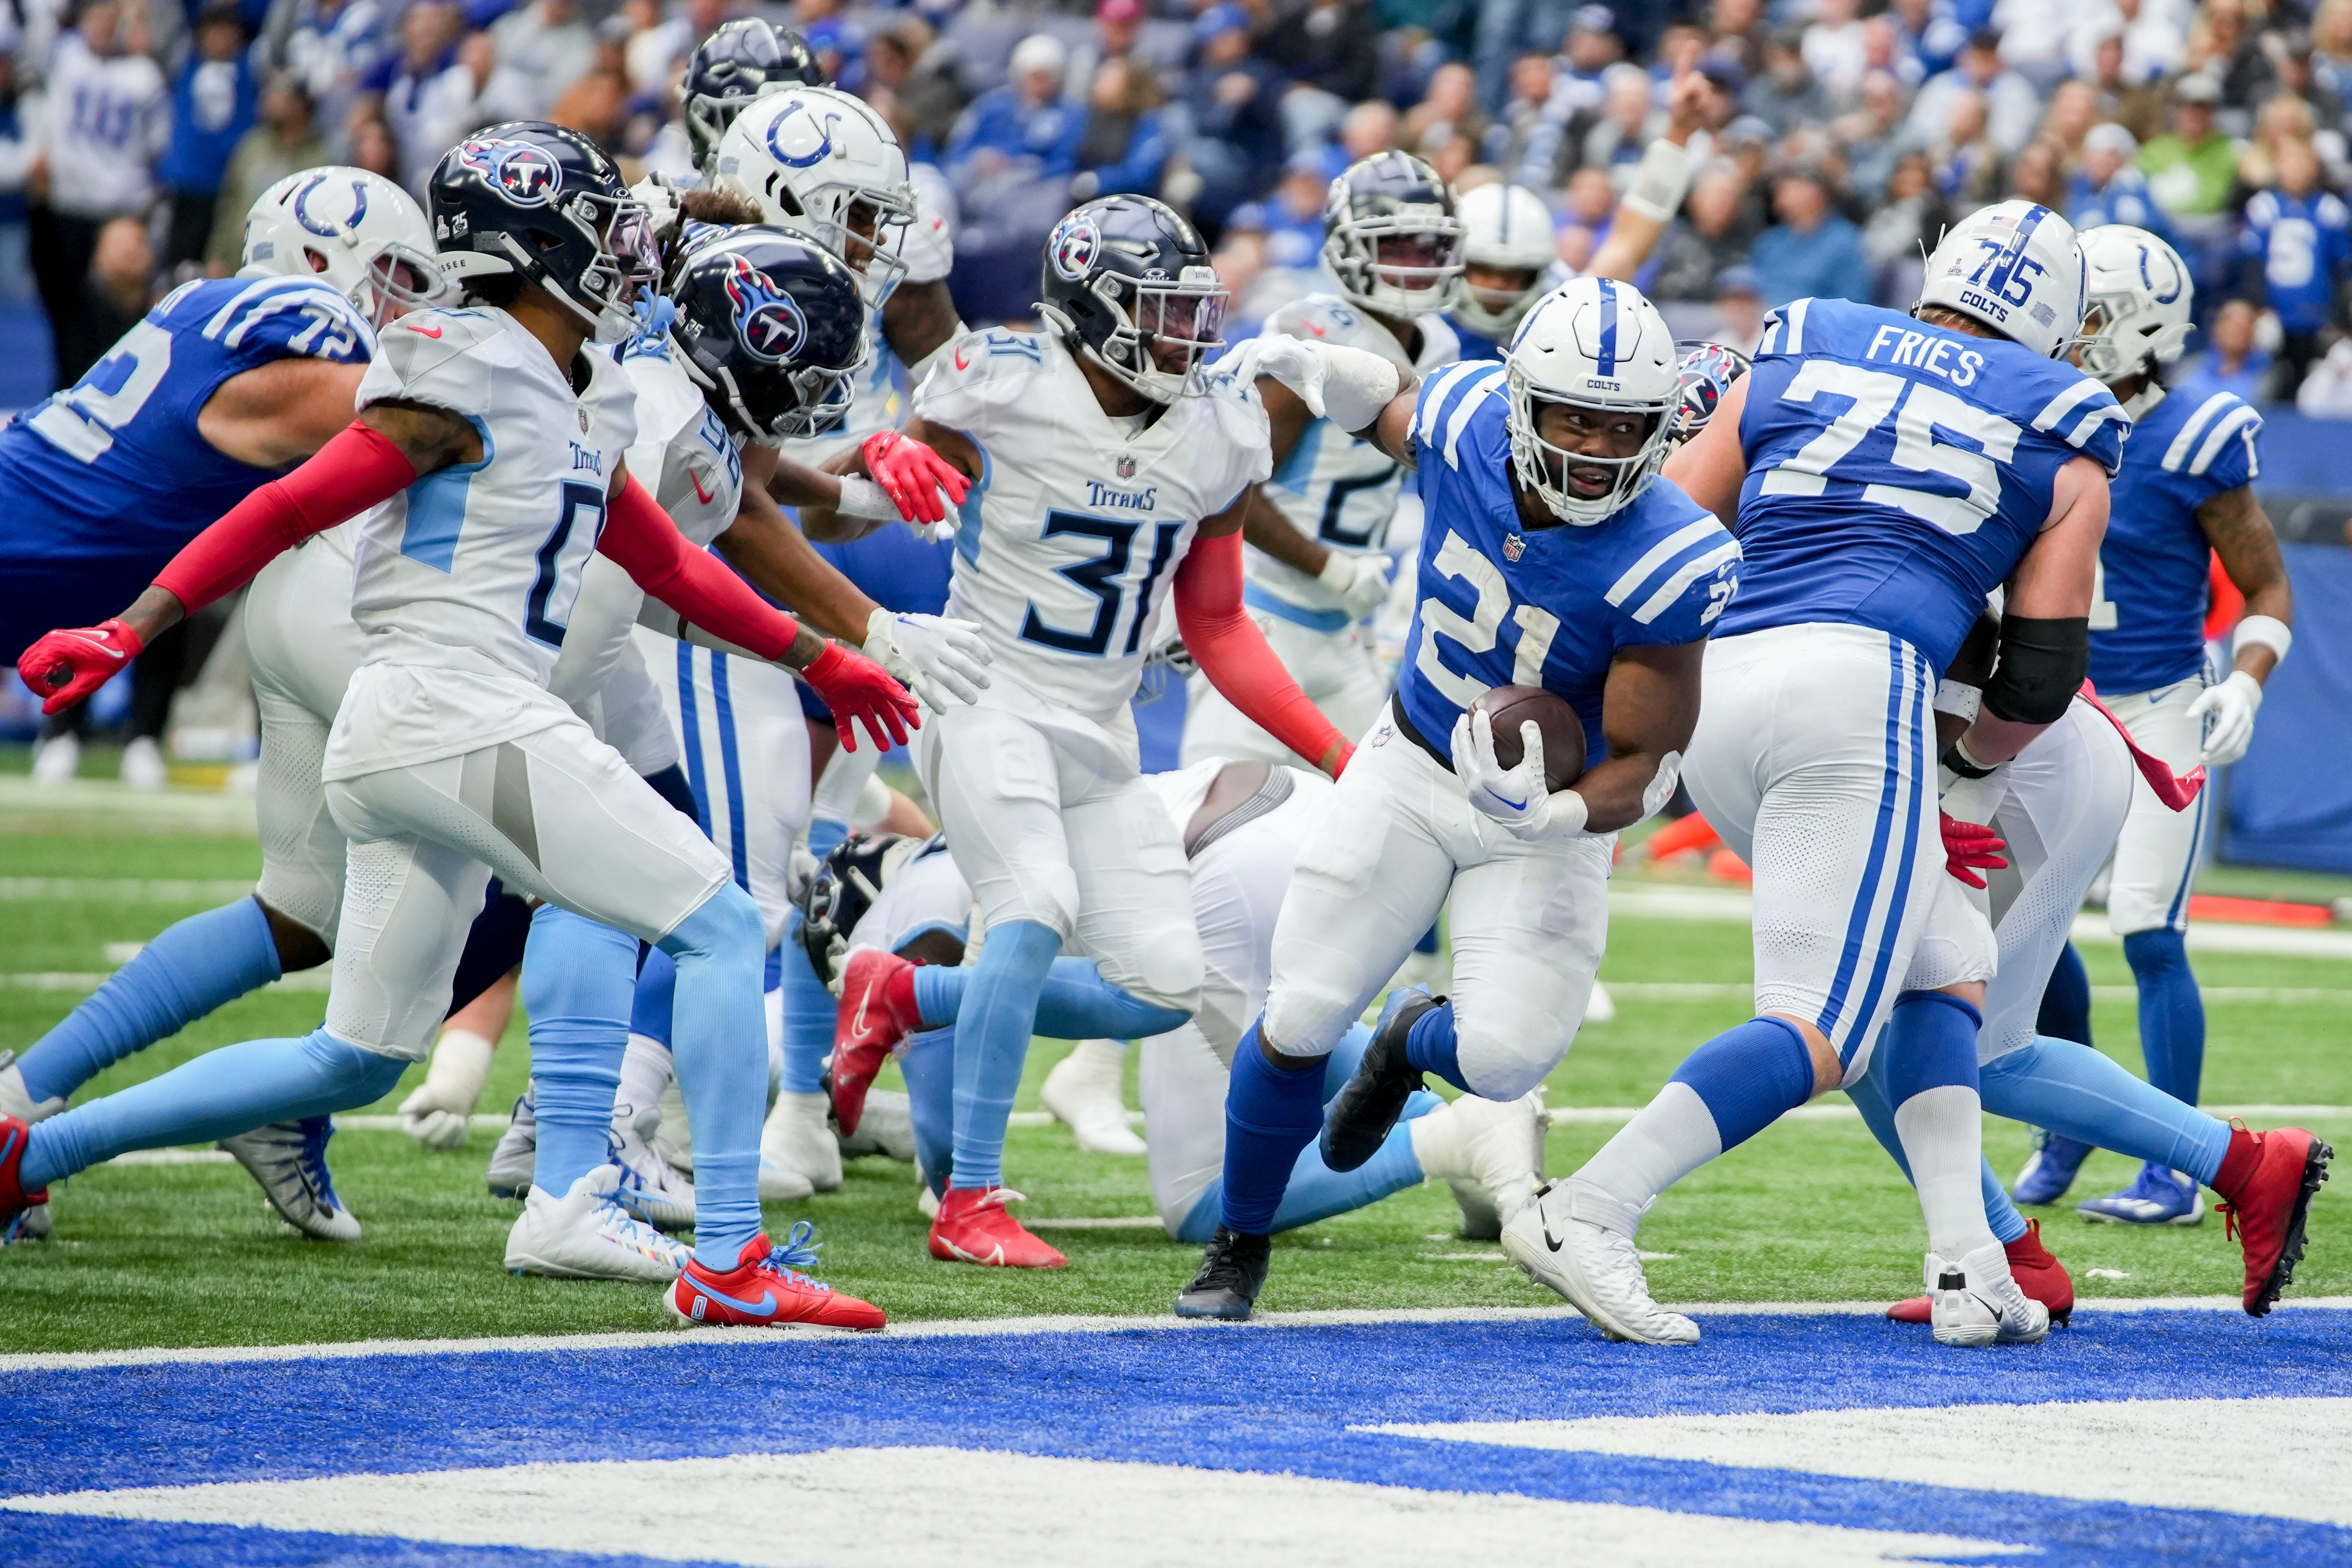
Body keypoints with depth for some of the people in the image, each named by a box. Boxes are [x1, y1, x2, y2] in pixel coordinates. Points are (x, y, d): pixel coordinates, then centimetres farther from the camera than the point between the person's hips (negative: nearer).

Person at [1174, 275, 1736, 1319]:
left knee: (1504, 1057, -19)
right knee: (1300, 1026, -2)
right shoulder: (1465, 425, -19)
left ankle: (1413, 1044, 22)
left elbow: (1645, 763, -22)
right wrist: (1316, 370, -6)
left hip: (1548, 815, -2)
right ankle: (1238, 1248, 26)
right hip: (1411, 770, 2)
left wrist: (1558, 815, -40)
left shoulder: (1669, 565, -30)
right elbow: (1395, 406, 10)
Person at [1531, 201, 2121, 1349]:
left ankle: (1967, 1269, 6)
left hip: (1713, 696, 6)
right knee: (1821, 1031, -6)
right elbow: (2043, 671, 14)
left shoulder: (1799, 358, 22)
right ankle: (1587, 1214, -22)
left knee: (1944, 966, 18)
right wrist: (1981, 760, 35)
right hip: (1859, 688, -6)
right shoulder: (2059, 447, 16)